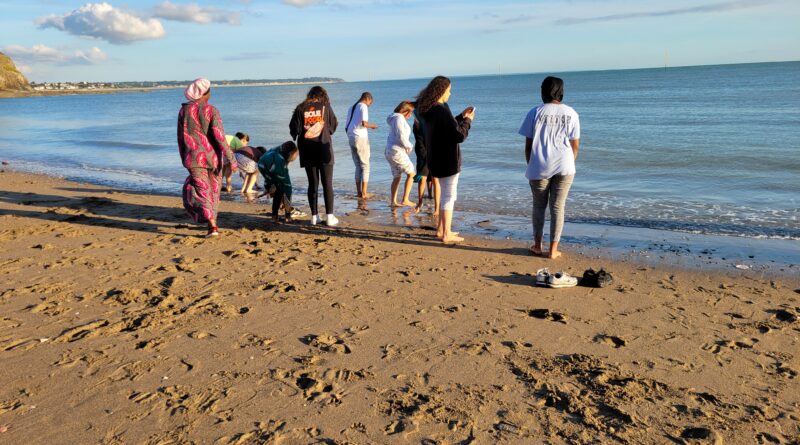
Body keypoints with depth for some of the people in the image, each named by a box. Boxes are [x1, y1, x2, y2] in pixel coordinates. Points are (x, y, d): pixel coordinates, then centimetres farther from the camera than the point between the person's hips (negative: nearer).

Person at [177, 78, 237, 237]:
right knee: (214, 190, 18)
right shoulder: (211, 111, -9)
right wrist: (231, 159, -13)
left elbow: (181, 138, 6)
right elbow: (219, 136, -16)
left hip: (194, 158, 1)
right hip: (213, 157, -1)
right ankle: (212, 222, 28)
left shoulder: (184, 111, 0)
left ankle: (212, 226, -15)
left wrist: (184, 159, 18)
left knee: (201, 192, 2)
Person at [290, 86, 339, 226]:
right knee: (327, 184, 3)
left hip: (307, 151, 2)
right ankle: (330, 217, 1)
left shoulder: (301, 108, 1)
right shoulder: (325, 106, 0)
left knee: (313, 184, 8)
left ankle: (314, 216, 9)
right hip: (323, 148, -2)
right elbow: (333, 126, 6)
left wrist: (298, 137, 18)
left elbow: (294, 128, -2)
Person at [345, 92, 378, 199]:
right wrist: (372, 126, -1)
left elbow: (346, 127, 18)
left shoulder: (352, 108, 18)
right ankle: (364, 193, -3)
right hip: (361, 138, -7)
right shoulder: (363, 106, -6)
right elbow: (364, 123, -20)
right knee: (365, 166, 0)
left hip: (351, 138, 7)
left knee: (358, 166, 14)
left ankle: (359, 192, 14)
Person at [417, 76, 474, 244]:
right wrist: (468, 121, -5)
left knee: (446, 194, 21)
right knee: (449, 196, 1)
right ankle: (446, 234, 7)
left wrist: (461, 117, 16)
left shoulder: (427, 110, 7)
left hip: (435, 160, 9)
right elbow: (460, 135, -21)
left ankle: (441, 229, 28)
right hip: (448, 161, -9)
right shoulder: (442, 110, -21)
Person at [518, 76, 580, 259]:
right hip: (564, 168, 1)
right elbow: (575, 145, 3)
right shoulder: (570, 113, 2)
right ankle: (553, 249, 10)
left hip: (539, 167, -1)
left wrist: (531, 166, 11)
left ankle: (537, 245, 23)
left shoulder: (535, 112, -3)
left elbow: (528, 144, -2)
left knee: (539, 206, 15)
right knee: (558, 207, 8)